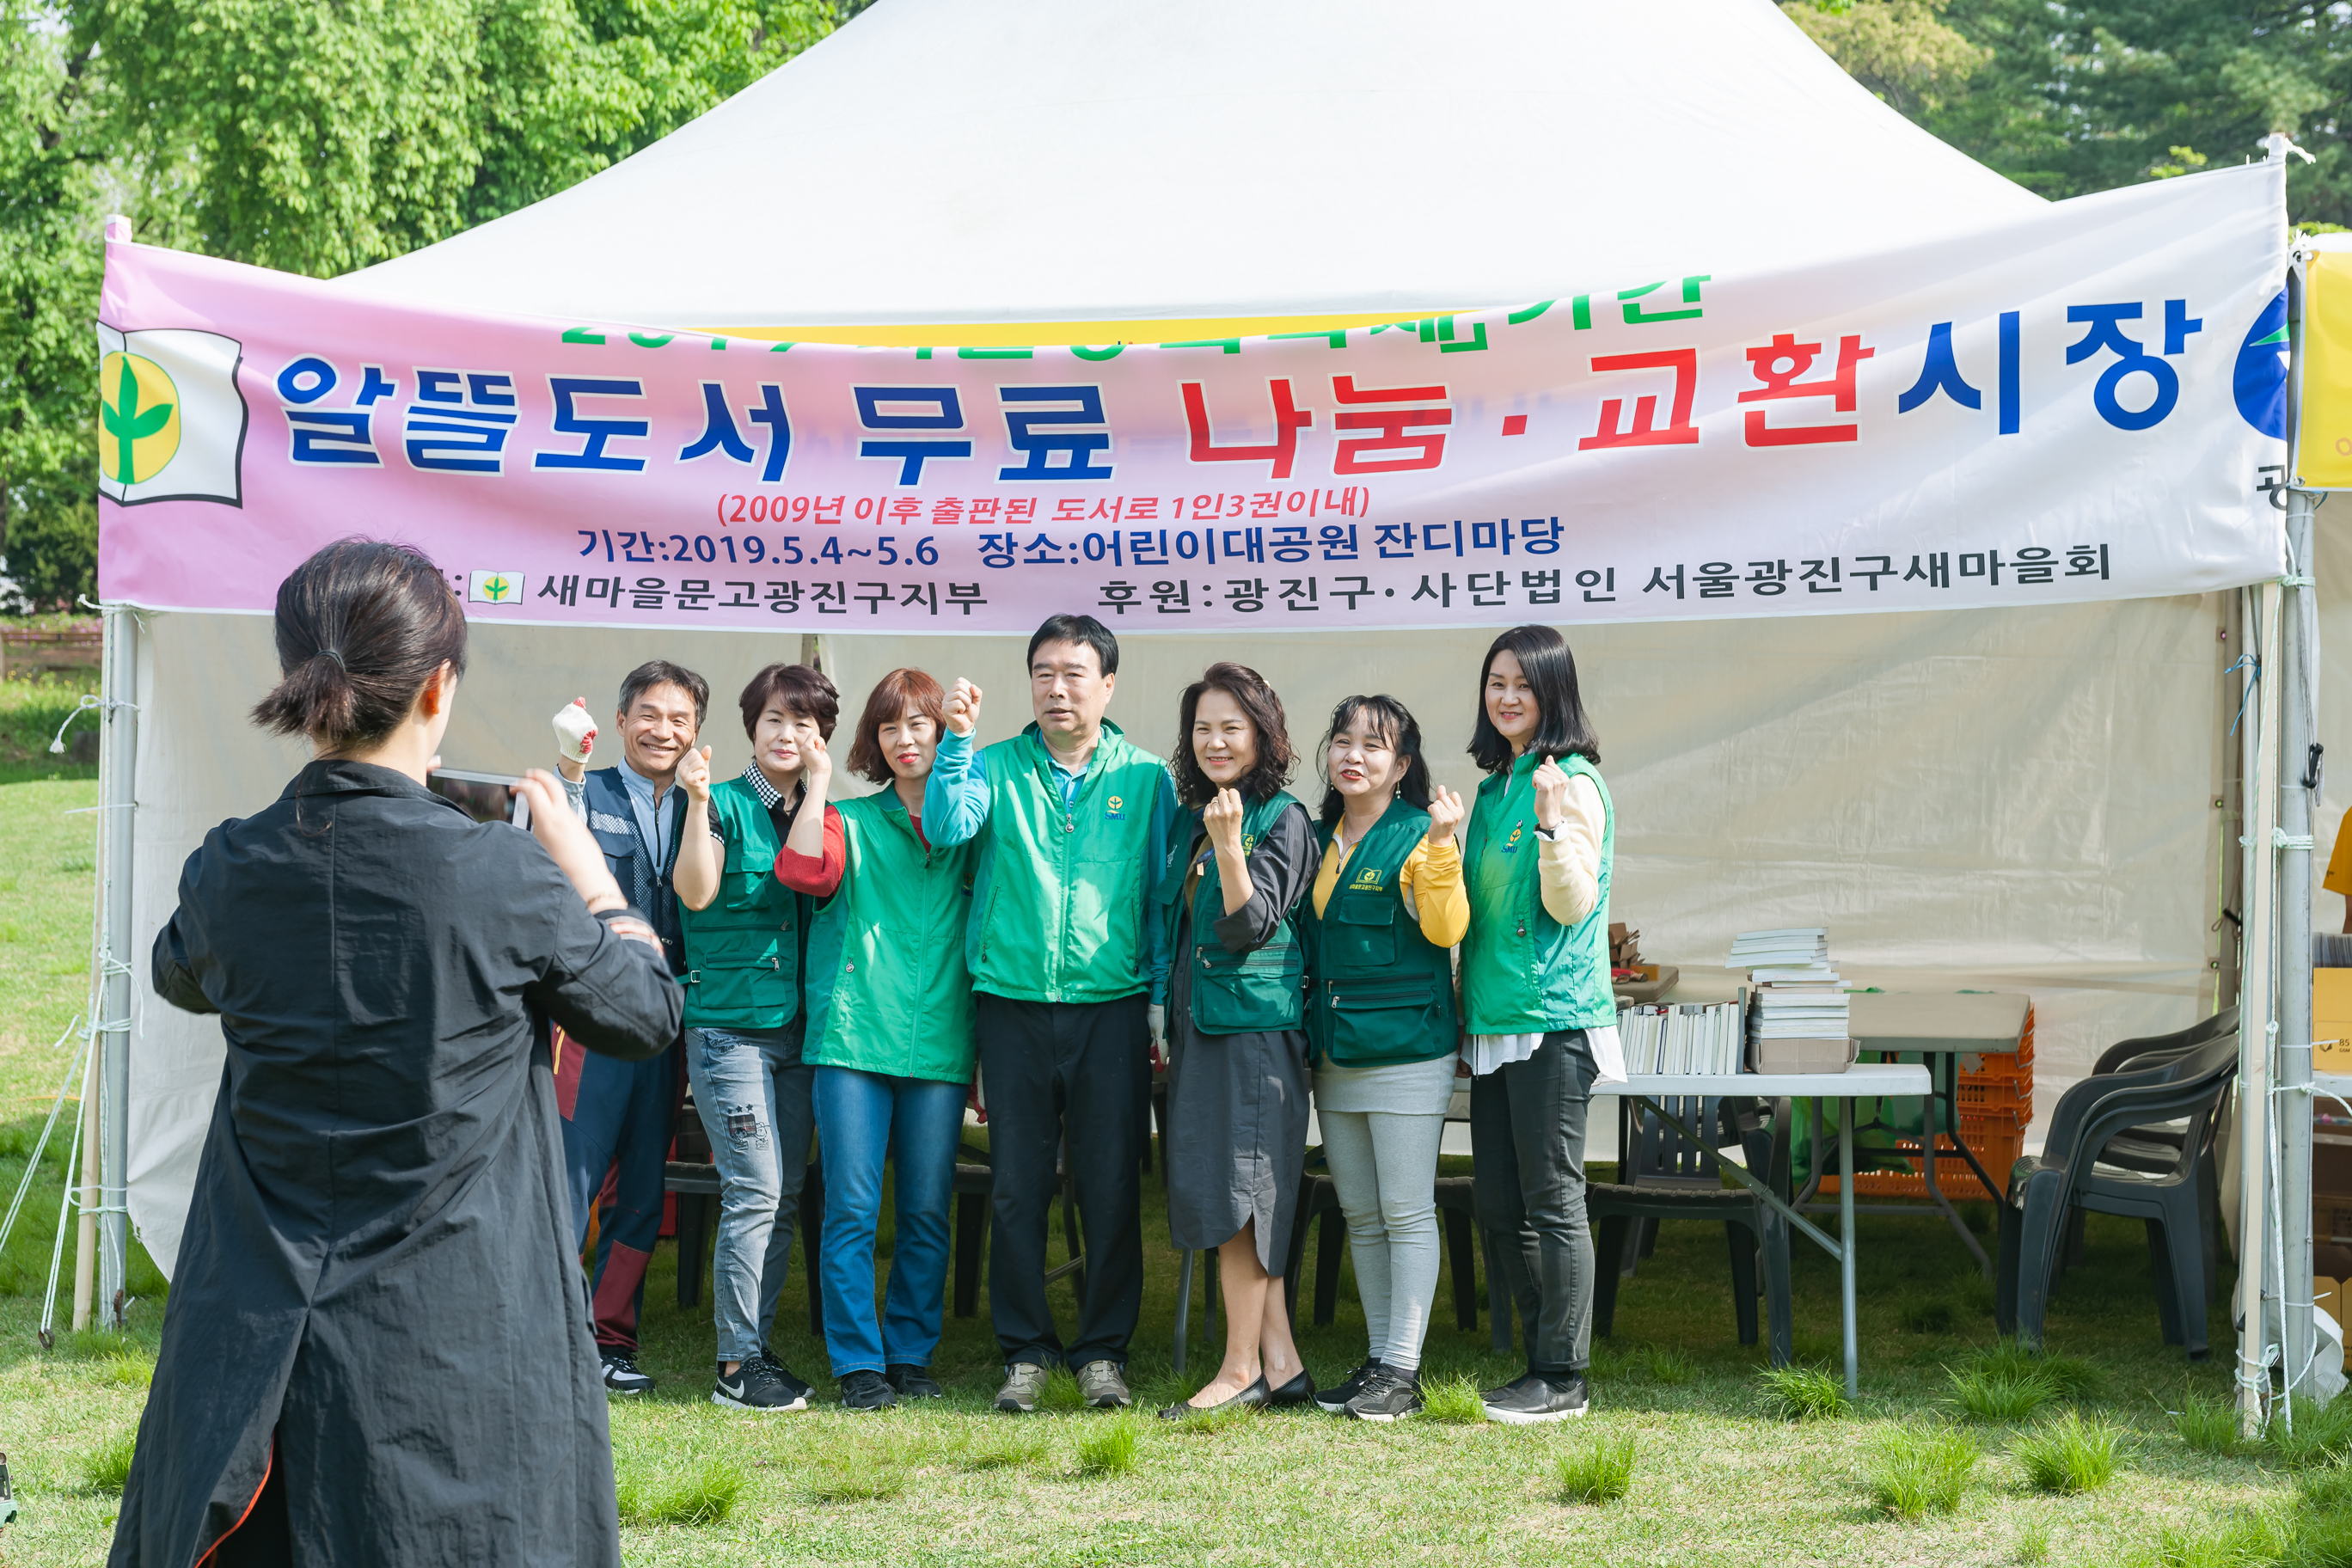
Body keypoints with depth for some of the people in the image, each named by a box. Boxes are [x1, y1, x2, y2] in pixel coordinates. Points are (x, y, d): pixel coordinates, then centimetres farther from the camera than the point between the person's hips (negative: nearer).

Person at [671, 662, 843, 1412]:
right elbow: (696, 891, -13)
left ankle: (756, 1347, 14)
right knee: (754, 1192, -9)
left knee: (784, 1196, 6)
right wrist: (698, 803, -22)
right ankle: (737, 1365, -3)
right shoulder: (726, 804, 0)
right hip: (730, 1023, -5)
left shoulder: (819, 814, 13)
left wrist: (817, 789, -6)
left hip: (797, 1027, 6)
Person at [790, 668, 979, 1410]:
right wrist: (818, 784, -7)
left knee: (927, 1211, 5)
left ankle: (912, 1354, 16)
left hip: (938, 1039, 1)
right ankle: (858, 1363, 2)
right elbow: (805, 870, -9)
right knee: (852, 1209, -4)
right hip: (854, 1034, -1)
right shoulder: (852, 819, 10)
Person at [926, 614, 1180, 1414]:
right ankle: (1025, 1351, 13)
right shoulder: (996, 766, 8)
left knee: (1111, 1186, 1)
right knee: (1017, 1186, 3)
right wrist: (958, 739, -19)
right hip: (1013, 1006, 0)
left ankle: (1103, 1349, 13)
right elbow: (946, 825, -11)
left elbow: (1163, 895, 8)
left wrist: (1162, 1007, 4)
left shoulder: (1146, 778, 8)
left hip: (1112, 1008, 0)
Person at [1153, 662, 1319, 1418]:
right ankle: (1280, 1360, 10)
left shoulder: (1282, 820, -6)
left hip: (1255, 1025, -8)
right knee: (1237, 1202, 6)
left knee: (1238, 1192, -8)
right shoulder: (1191, 821, 16)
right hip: (1196, 1027, 8)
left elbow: (1250, 926, -15)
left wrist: (1230, 844, -26)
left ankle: (1242, 1367, -3)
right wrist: (1166, 1027, 19)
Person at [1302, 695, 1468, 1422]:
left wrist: (1442, 846, -26)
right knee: (1360, 1215, 11)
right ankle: (1379, 1358, 19)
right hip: (1334, 1053, 7)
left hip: (1406, 1050, -7)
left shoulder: (1415, 837, -7)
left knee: (1406, 1213, -3)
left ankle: (1403, 1369, 1)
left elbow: (1446, 928, -18)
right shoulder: (1321, 840, 13)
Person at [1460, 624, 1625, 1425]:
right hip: (1494, 1020, 9)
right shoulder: (1495, 785, 17)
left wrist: (1554, 825, -27)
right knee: (1499, 1204, 10)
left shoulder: (1572, 783, -8)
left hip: (1553, 1020, -9)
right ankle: (1541, 1363, 19)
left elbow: (1572, 904, -15)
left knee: (1552, 1201, -5)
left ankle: (1563, 1378, 2)